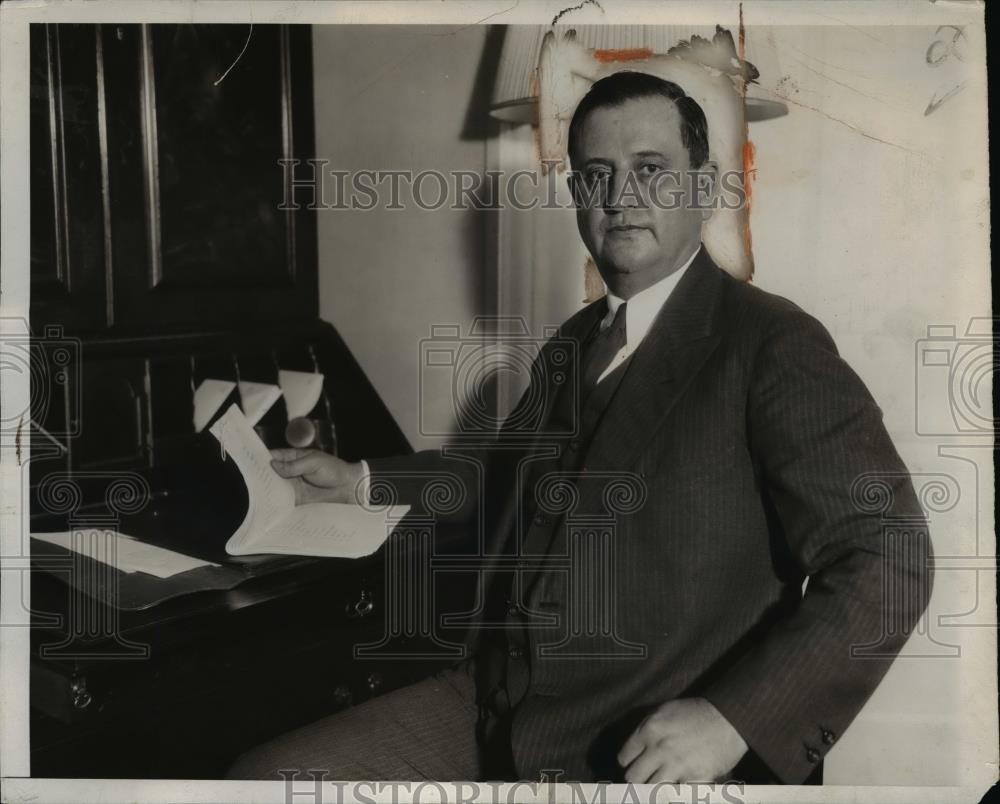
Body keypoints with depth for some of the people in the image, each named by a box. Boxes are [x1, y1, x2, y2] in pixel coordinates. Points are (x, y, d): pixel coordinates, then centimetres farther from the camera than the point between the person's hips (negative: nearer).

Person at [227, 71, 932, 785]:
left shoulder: (774, 346, -9)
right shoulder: (571, 345, 14)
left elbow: (888, 561, -14)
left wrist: (732, 719, -22)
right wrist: (360, 480, 27)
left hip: (664, 754, -6)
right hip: (496, 711, 7)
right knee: (261, 775, -5)